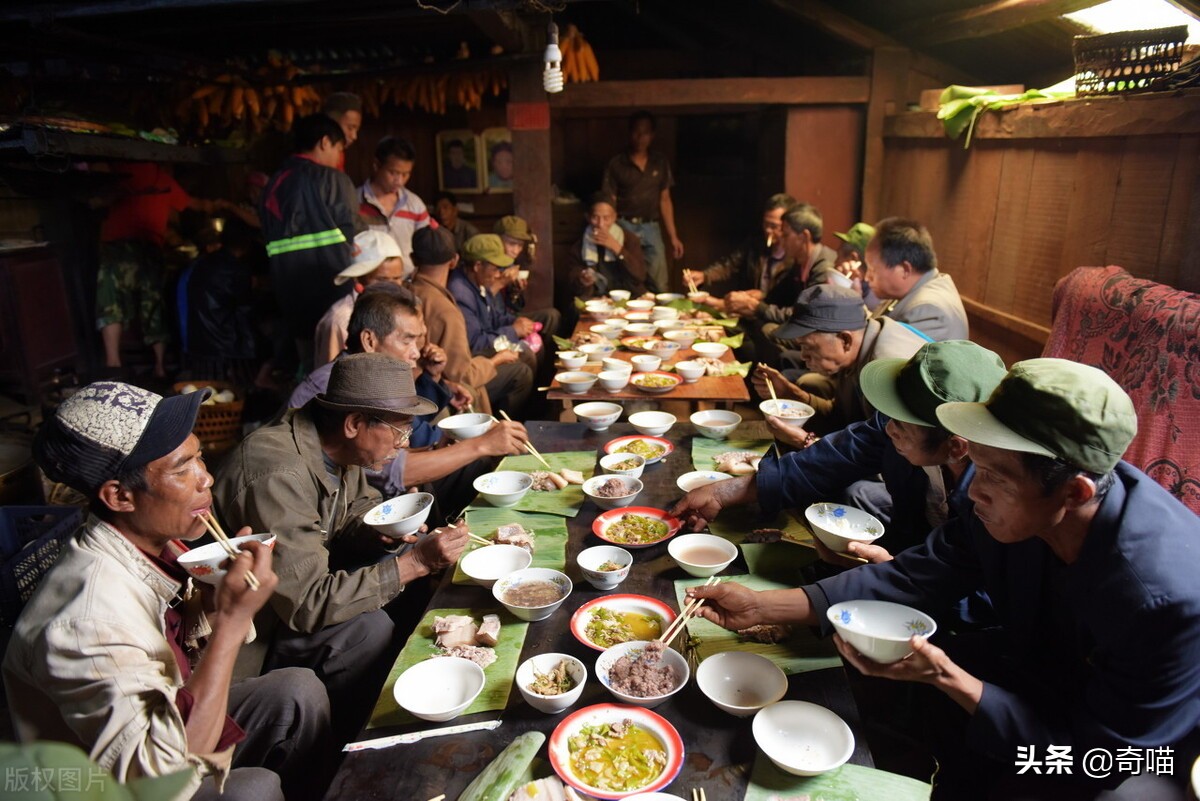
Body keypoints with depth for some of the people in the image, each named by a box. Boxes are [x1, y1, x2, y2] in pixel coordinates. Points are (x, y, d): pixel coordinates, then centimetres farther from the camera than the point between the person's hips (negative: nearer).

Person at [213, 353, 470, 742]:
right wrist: (416, 563, -32)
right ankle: (341, 748, 0)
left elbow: (358, 508, 10)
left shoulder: (336, 443, -8)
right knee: (368, 629, -25)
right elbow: (306, 604, -33)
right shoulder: (279, 475, -33)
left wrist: (382, 531, -13)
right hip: (254, 627, -9)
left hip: (298, 586, 9)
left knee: (394, 557, -2)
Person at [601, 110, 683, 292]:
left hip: (652, 228, 3)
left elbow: (665, 200, 13)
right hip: (625, 227, -3)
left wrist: (673, 236, 10)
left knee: (659, 286, 1)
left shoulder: (660, 163, 10)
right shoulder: (616, 164, 0)